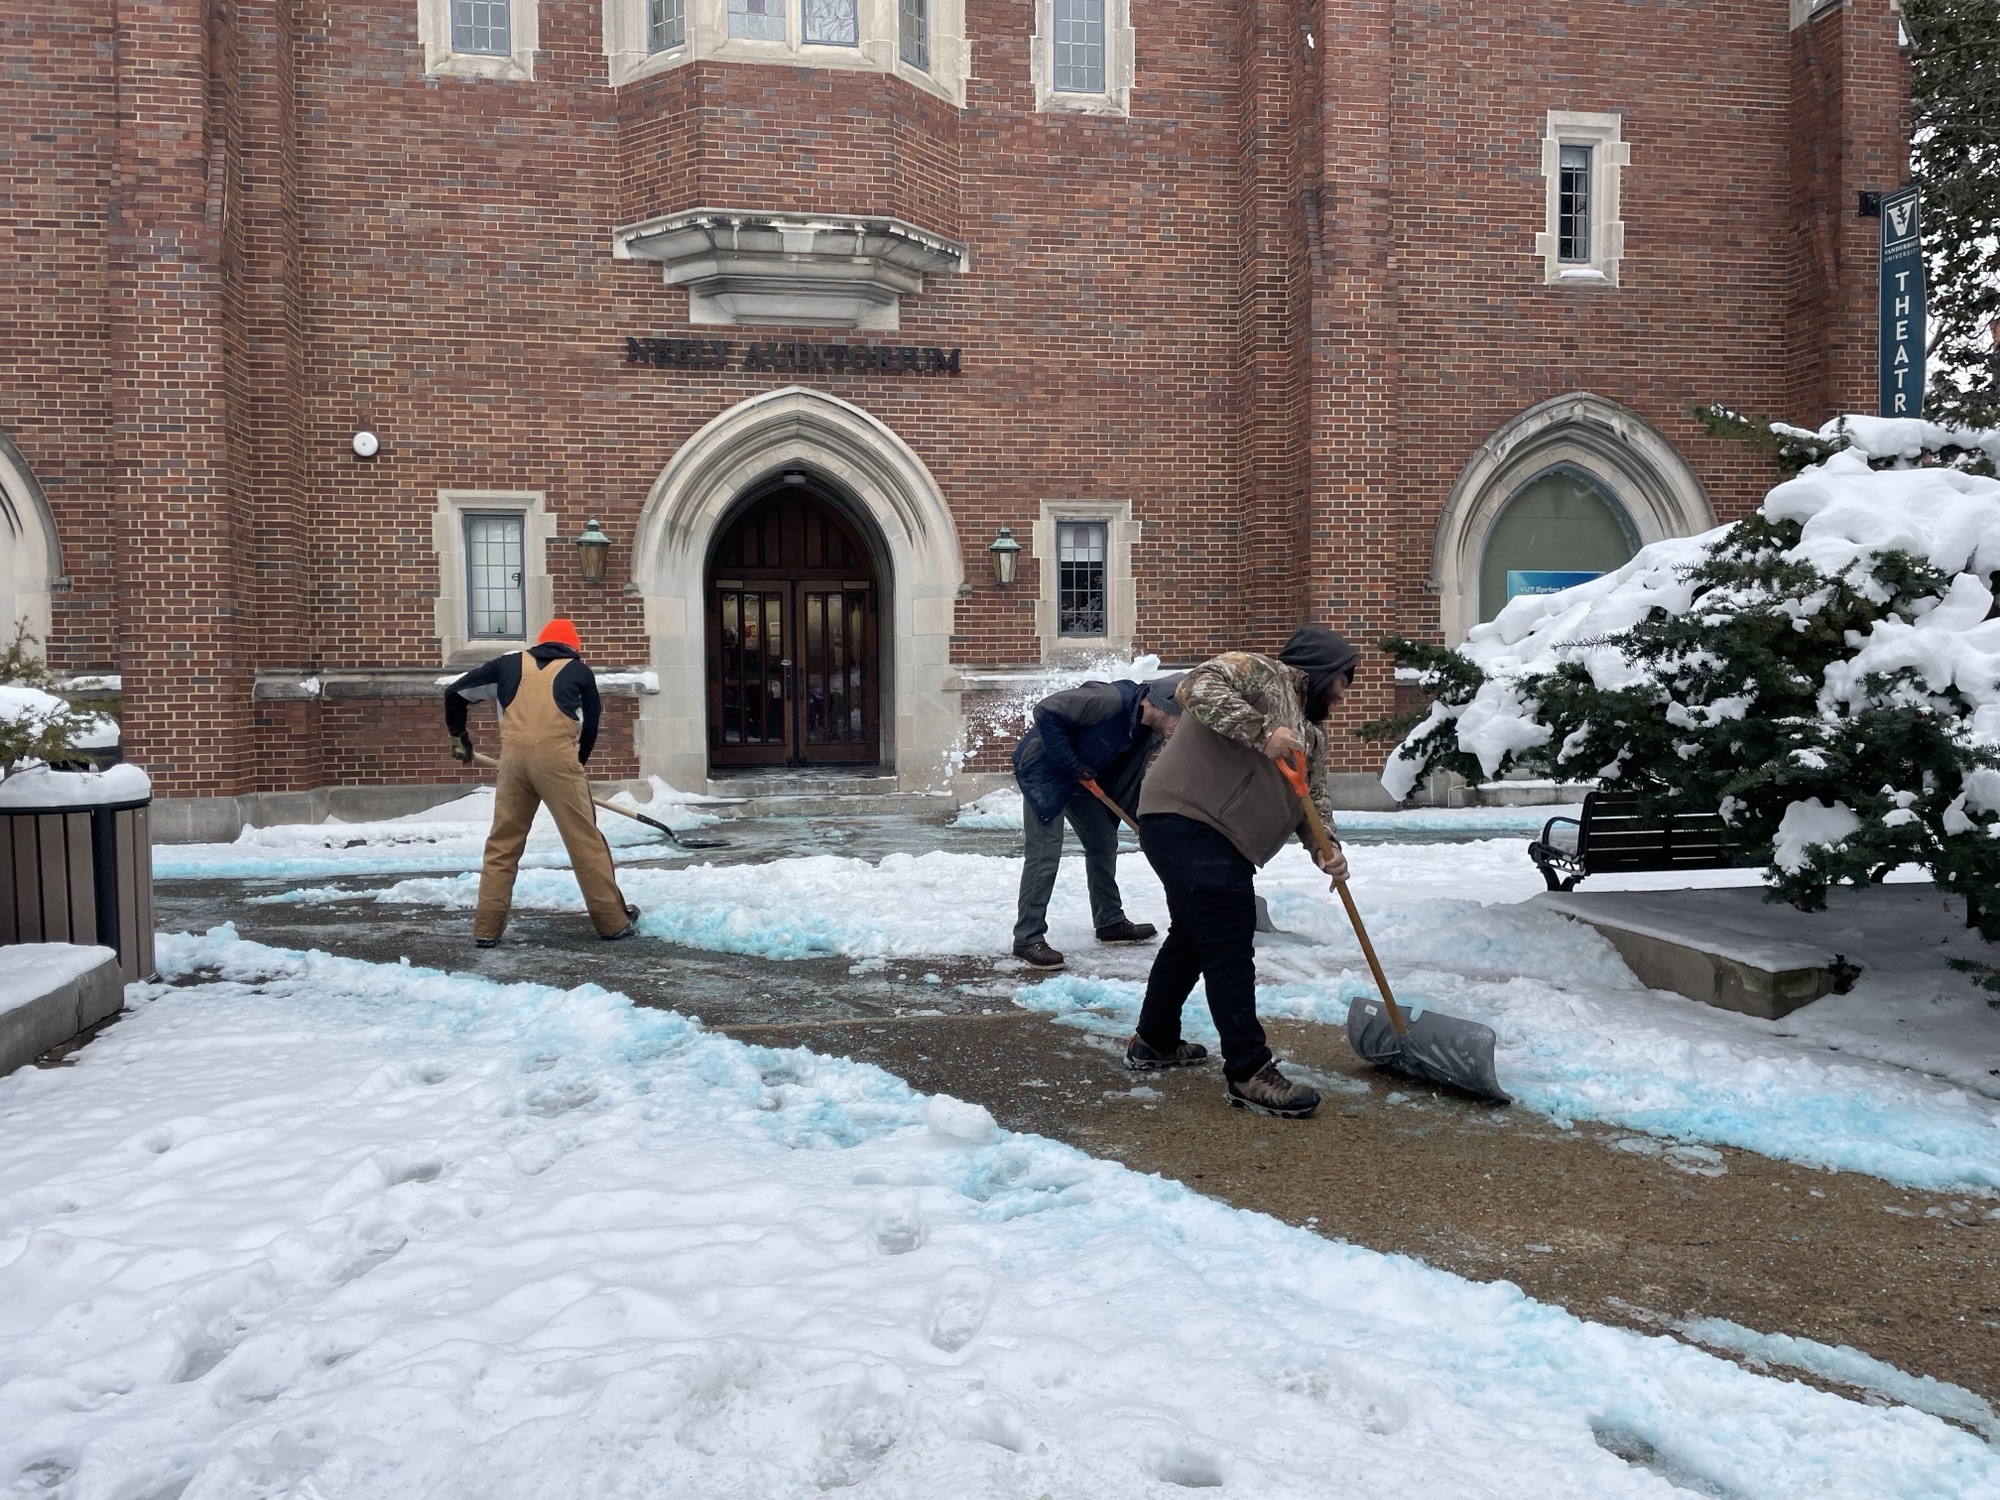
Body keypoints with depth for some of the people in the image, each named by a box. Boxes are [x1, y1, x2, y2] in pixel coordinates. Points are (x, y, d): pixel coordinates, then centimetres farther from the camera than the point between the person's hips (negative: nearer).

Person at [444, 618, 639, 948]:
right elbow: (590, 726, 23)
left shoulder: (509, 663, 24)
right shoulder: (578, 670, 20)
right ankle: (614, 921, 8)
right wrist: (577, 763, 37)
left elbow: (455, 693, 29)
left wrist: (458, 735, 44)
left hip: (514, 754, 2)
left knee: (503, 843, 13)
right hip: (556, 754, -2)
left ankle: (487, 928, 13)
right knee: (585, 840, 4)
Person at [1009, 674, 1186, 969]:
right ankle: (1028, 939, -9)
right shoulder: (1109, 700, -32)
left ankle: (1110, 922, 27)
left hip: (1082, 780, 9)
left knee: (1104, 842, 13)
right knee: (1044, 852, -14)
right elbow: (1046, 712, -30)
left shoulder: (1151, 732, -5)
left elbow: (1131, 778, 8)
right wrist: (1070, 764, -27)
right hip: (1044, 770, -9)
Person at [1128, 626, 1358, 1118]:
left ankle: (1154, 1042, 37)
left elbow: (1314, 799, 16)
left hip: (1220, 840, 11)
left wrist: (1327, 849, -5)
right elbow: (1200, 685, -19)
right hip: (1187, 821, -11)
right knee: (1229, 947, -10)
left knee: (1193, 937, 22)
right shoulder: (1261, 672, -3)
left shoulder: (1312, 734, 22)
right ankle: (1249, 1073, -6)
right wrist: (1261, 731, -27)